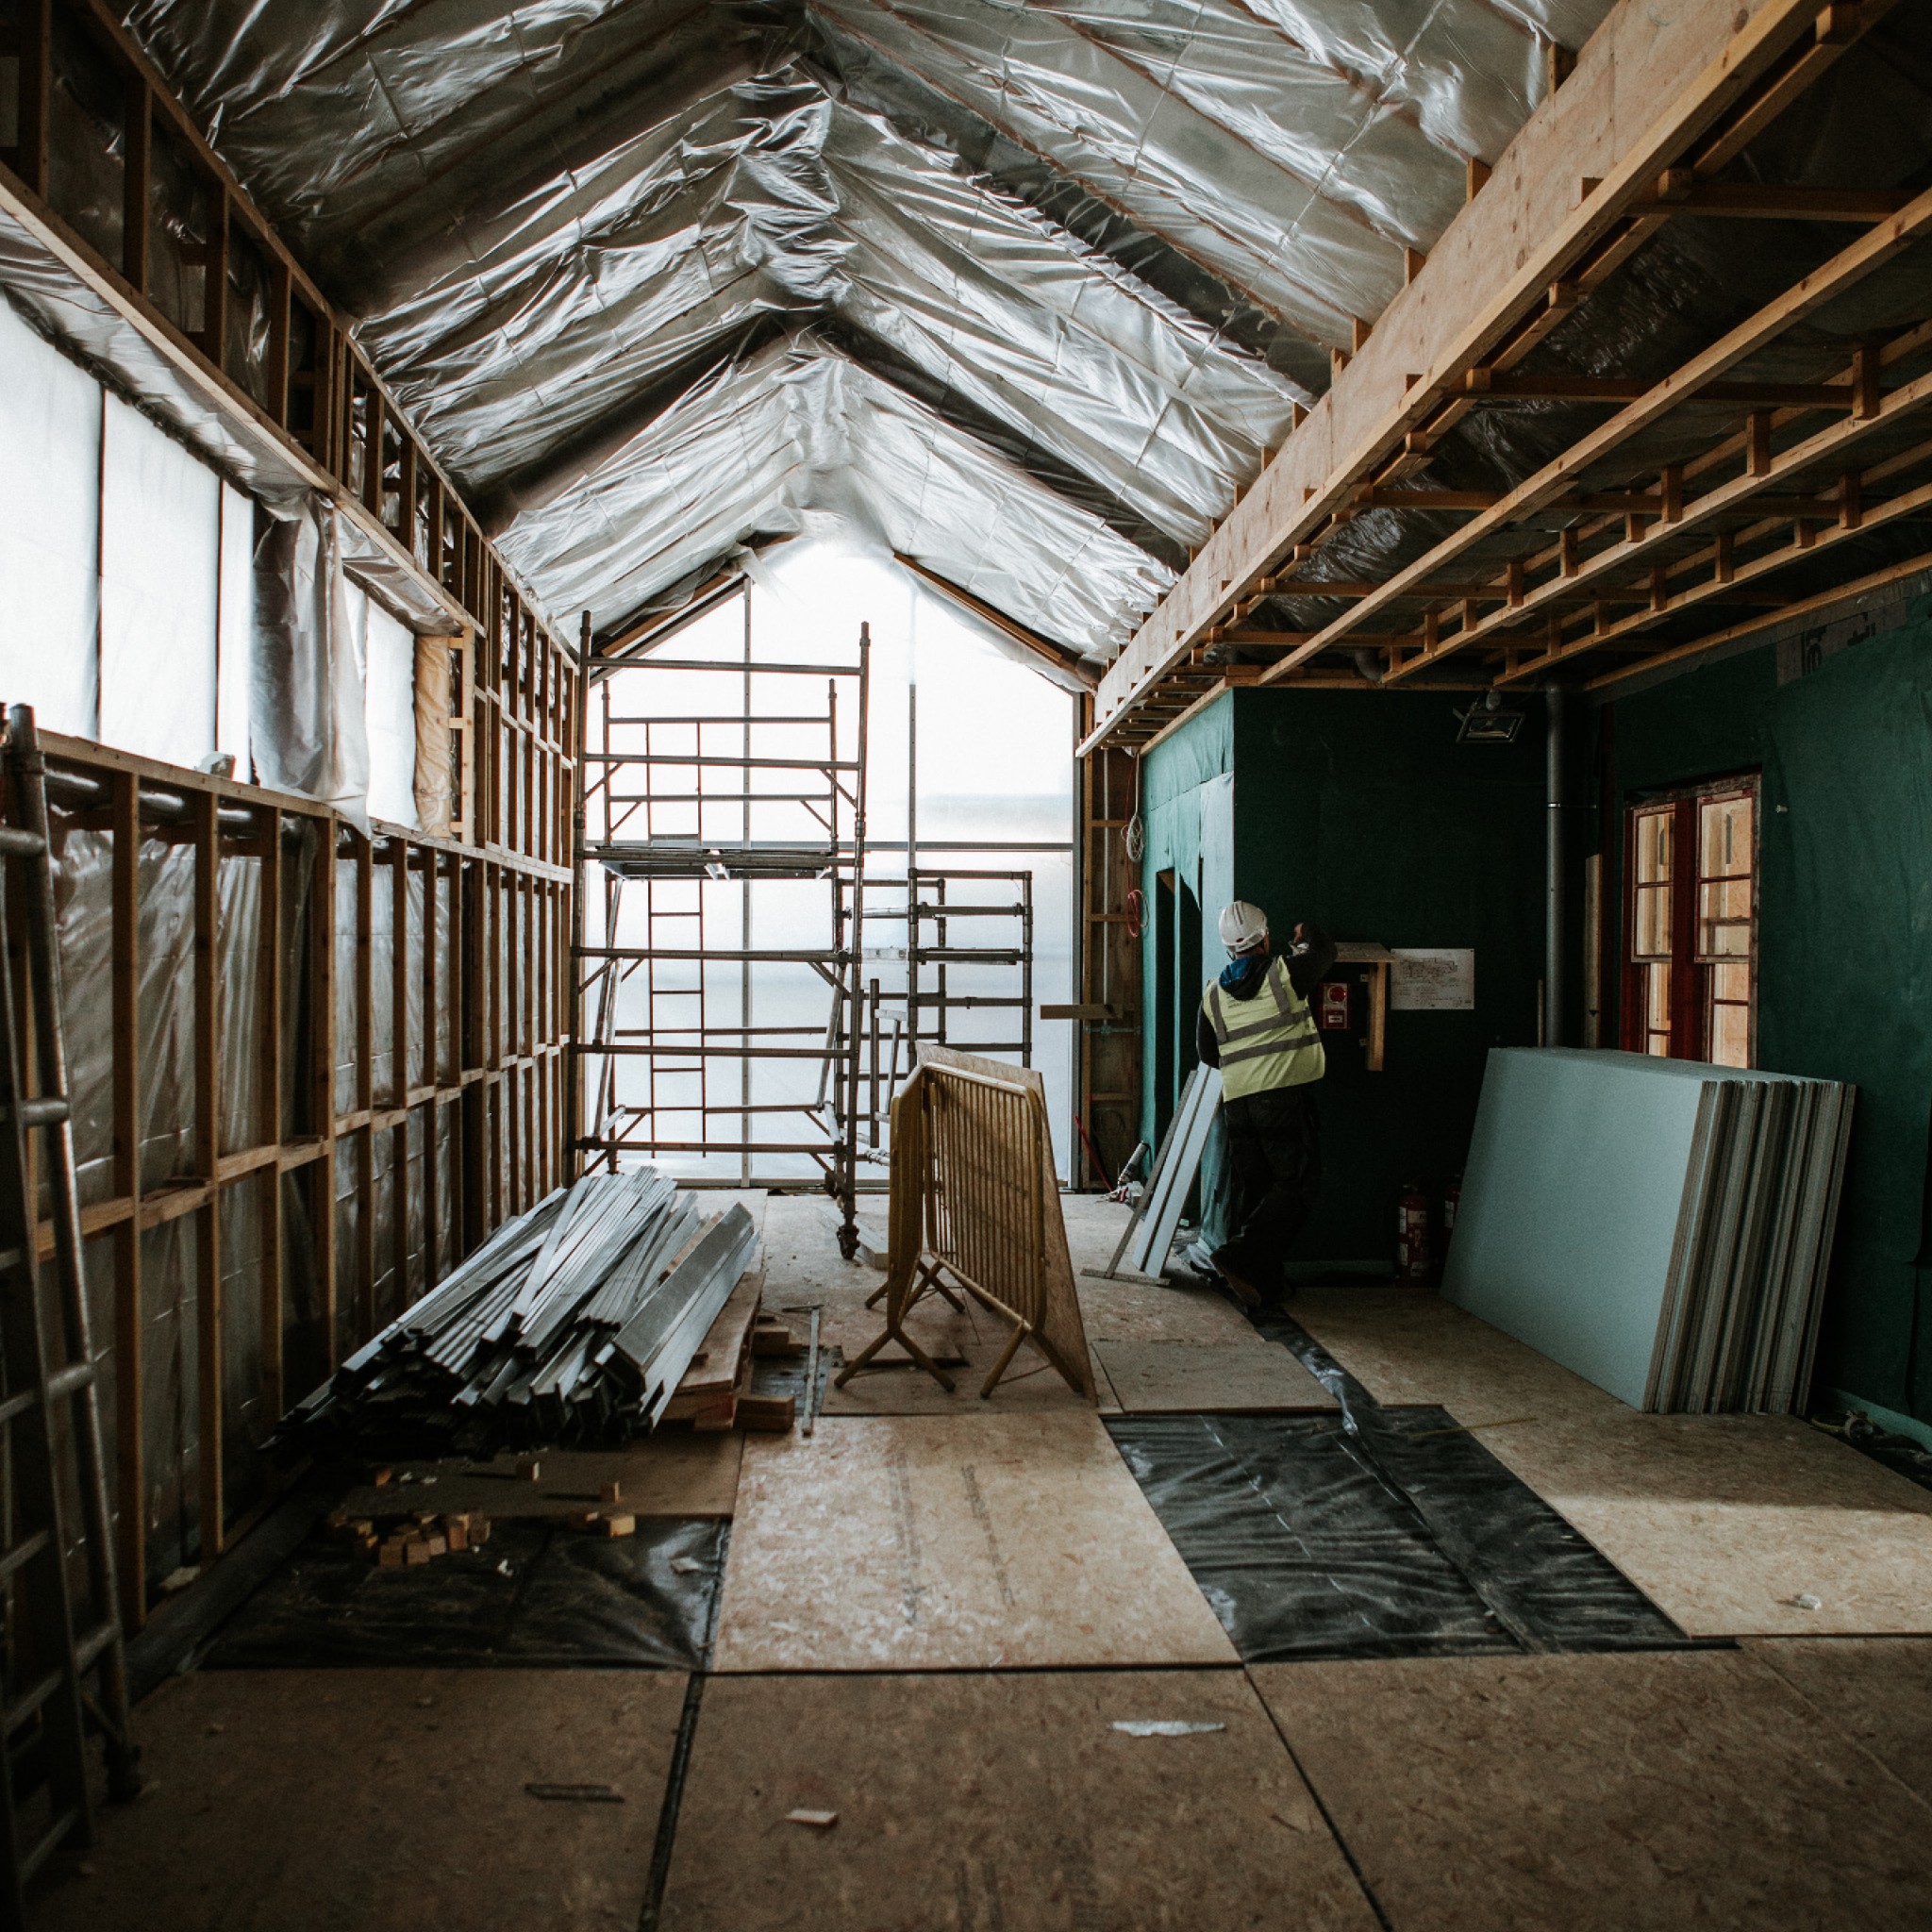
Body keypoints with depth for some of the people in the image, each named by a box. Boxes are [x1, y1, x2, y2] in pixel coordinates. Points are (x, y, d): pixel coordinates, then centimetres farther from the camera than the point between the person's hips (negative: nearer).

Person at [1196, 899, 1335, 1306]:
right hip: (1285, 1097, -5)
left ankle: (1264, 1280, 14)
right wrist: (1307, 934, 38)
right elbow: (1325, 952, 17)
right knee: (1295, 1185, -2)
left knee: (1252, 1190, 11)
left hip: (1237, 1101, 5)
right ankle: (1239, 1256, -16)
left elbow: (1207, 1052, 18)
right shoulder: (1285, 972, -3)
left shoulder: (1213, 994, 9)